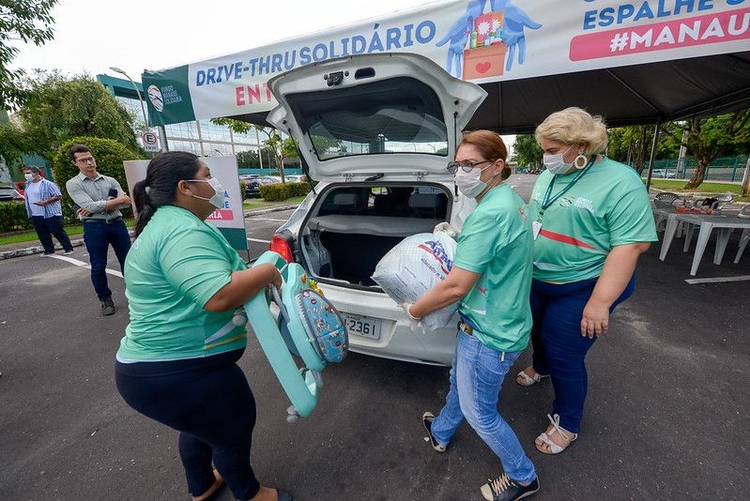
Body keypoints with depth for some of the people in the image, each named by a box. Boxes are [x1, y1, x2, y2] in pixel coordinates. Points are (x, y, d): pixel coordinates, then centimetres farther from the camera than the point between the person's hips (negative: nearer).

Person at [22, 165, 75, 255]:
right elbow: (28, 197, 28)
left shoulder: (48, 184, -9)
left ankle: (69, 248, 1)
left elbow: (58, 196, -15)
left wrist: (45, 202, -21)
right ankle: (49, 250, 19)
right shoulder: (28, 185, 14)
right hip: (35, 216, 8)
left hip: (51, 214, -7)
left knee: (58, 233, -5)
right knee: (42, 235, 10)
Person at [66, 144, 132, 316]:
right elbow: (91, 206, -13)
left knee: (127, 261, 9)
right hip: (95, 227, -2)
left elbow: (126, 202, -5)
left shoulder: (110, 180, 10)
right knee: (98, 267, 4)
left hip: (117, 224, 3)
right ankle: (106, 300, 19)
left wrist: (99, 207, -14)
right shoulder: (73, 184, 1)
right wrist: (117, 200, -9)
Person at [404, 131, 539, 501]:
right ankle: (440, 432, 55)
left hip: (489, 333, -10)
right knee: (459, 382, 29)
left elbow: (456, 287, -27)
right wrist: (458, 236, 10)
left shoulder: (490, 213, -28)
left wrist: (414, 310, -12)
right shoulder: (512, 201, 3)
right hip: (501, 320, 10)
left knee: (479, 412, 14)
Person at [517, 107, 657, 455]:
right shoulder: (548, 176, 3)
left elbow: (631, 245, -22)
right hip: (536, 280, 7)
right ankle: (540, 367, 58)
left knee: (564, 356, 6)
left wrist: (600, 302, -26)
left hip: (580, 289, -6)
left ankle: (566, 424, 30)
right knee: (538, 332, 26)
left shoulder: (621, 182, -18)